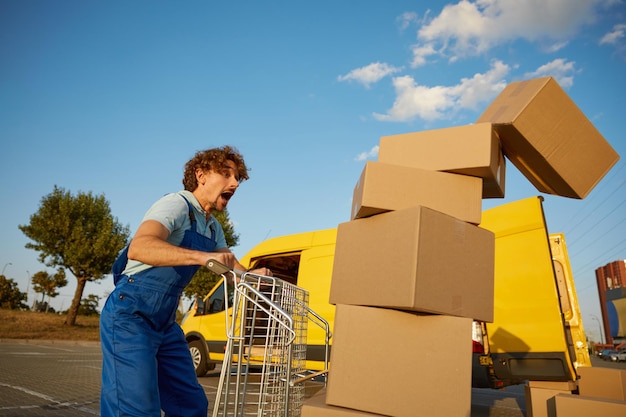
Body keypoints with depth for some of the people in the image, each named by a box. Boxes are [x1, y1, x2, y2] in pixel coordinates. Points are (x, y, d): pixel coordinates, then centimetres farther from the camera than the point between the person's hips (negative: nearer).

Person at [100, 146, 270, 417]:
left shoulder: (213, 228, 12)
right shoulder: (177, 204, -14)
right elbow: (138, 248, -33)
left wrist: (253, 276, -6)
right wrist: (202, 257, -44)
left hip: (166, 324, 9)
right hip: (130, 316, -8)